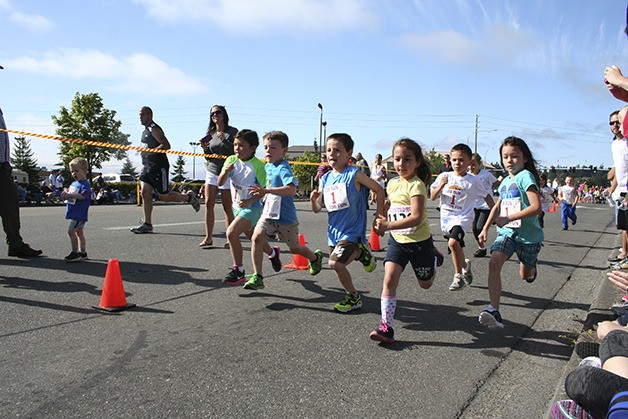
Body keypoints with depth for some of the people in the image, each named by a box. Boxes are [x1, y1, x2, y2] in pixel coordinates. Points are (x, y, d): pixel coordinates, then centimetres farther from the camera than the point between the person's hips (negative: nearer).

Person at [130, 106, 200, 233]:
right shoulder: (146, 130, 18)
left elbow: (166, 145, -23)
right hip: (148, 167, 9)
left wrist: (150, 151, -26)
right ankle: (147, 225, 2)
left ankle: (189, 198, 17)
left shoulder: (154, 129, -12)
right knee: (145, 193, 0)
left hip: (159, 167, -9)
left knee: (163, 196, -4)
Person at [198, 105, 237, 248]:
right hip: (211, 172, 5)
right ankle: (208, 237, 5)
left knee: (227, 207, -2)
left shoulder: (232, 132, -2)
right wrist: (205, 149, -5)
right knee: (208, 204, -1)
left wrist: (224, 140, -19)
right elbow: (208, 157, 16)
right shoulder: (210, 133, 11)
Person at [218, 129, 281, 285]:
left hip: (252, 207, -7)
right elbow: (220, 183, -7)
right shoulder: (231, 160, -3)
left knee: (231, 232, -21)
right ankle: (272, 252, 50)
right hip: (237, 206, 7)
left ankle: (238, 271, -7)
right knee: (253, 237, 21)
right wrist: (225, 172, -26)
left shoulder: (258, 165, -18)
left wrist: (249, 201, -33)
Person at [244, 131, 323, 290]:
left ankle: (315, 257, 46)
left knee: (294, 248, 13)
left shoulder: (283, 168, -21)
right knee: (256, 237, -17)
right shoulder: (268, 166, 5)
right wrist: (261, 193, 13)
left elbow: (291, 189, -40)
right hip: (268, 213, 6)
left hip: (286, 217, -6)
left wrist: (266, 191, -44)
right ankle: (257, 277, -9)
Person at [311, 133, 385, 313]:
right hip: (334, 230, 7)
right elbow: (317, 209, 6)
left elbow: (379, 189, -2)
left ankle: (353, 296, 4)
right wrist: (314, 199, -15)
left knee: (335, 263, -19)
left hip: (352, 230, -6)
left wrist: (380, 214, 0)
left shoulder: (355, 174, -11)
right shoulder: (325, 179, 5)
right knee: (338, 265, 13)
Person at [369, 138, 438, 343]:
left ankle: (433, 258, 49)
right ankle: (386, 327, -10)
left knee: (425, 284, 17)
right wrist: (382, 222, 6)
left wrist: (388, 225, -38)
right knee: (389, 279, -13)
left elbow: (416, 218, -31)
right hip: (397, 240, 5)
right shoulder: (392, 183, 2)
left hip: (419, 241, -4)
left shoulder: (416, 185, -19)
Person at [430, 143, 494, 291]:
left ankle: (459, 276, -14)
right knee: (457, 251, 17)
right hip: (446, 217, 4)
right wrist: (441, 185, -16)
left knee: (453, 242, -30)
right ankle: (465, 265, 51)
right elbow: (432, 197, 1)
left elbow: (487, 196, 9)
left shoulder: (474, 181, -4)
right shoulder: (444, 176, 0)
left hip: (463, 217, -4)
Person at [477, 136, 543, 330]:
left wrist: (509, 218, -28)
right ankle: (494, 311, -24)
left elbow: (536, 207, -24)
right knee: (494, 263, -20)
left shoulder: (525, 176, -13)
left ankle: (532, 267, 51)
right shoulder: (505, 182, 10)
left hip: (529, 235, -5)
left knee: (525, 275, 12)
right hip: (507, 232, 5)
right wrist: (486, 228, 23)